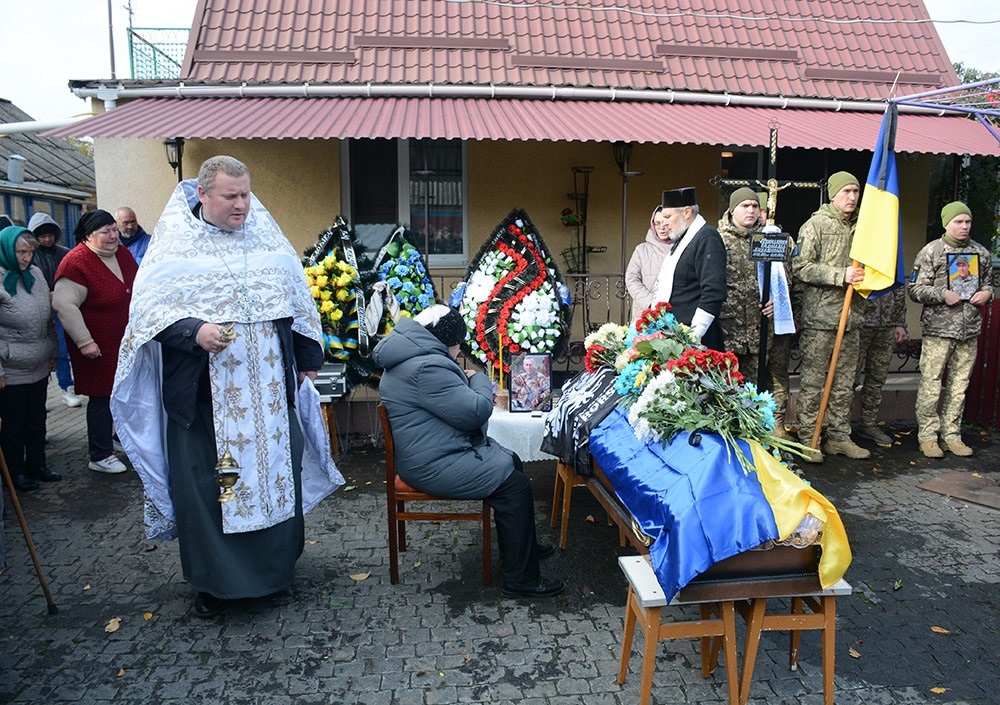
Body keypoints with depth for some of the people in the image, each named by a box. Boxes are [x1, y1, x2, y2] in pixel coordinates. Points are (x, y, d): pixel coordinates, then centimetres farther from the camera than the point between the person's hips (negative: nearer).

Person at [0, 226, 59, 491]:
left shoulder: (35, 274, 5)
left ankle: (37, 464, 31)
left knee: (37, 419, 17)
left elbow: (48, 318, 14)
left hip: (39, 368, 6)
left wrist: (53, 353, 16)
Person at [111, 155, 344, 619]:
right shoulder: (175, 241, -2)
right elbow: (149, 306, -7)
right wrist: (194, 332, -25)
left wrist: (307, 359, 14)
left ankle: (274, 567, 30)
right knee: (204, 482, 3)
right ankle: (212, 580, 21)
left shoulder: (267, 237, 9)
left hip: (269, 389, 3)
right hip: (201, 391, -3)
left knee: (276, 471, 11)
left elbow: (298, 300, 14)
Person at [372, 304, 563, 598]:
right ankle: (521, 579, -3)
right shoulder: (427, 367, -26)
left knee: (511, 462, 17)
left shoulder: (411, 359, 11)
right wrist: (479, 380, -4)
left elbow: (452, 400, 27)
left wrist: (467, 382, 6)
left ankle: (519, 544, 31)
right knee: (515, 486, -13)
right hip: (434, 466, -12)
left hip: (436, 449, 12)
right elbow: (475, 412, -24)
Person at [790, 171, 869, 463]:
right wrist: (841, 275, -17)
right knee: (813, 381, -3)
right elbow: (800, 268, -13)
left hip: (851, 317, 7)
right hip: (820, 316, -7)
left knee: (845, 382, 10)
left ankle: (839, 437, 20)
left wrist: (864, 277, 10)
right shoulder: (816, 224, -4)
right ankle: (807, 440, 5)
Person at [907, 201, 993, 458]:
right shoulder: (930, 252, -2)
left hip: (969, 330, 5)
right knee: (931, 384, -4)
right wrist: (943, 295, -16)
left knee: (958, 385, 8)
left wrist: (986, 293, 3)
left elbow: (988, 282, 25)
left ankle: (951, 435, 18)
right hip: (938, 329, -4)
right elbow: (914, 288, -4)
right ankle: (927, 436, 5)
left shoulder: (981, 252, 13)